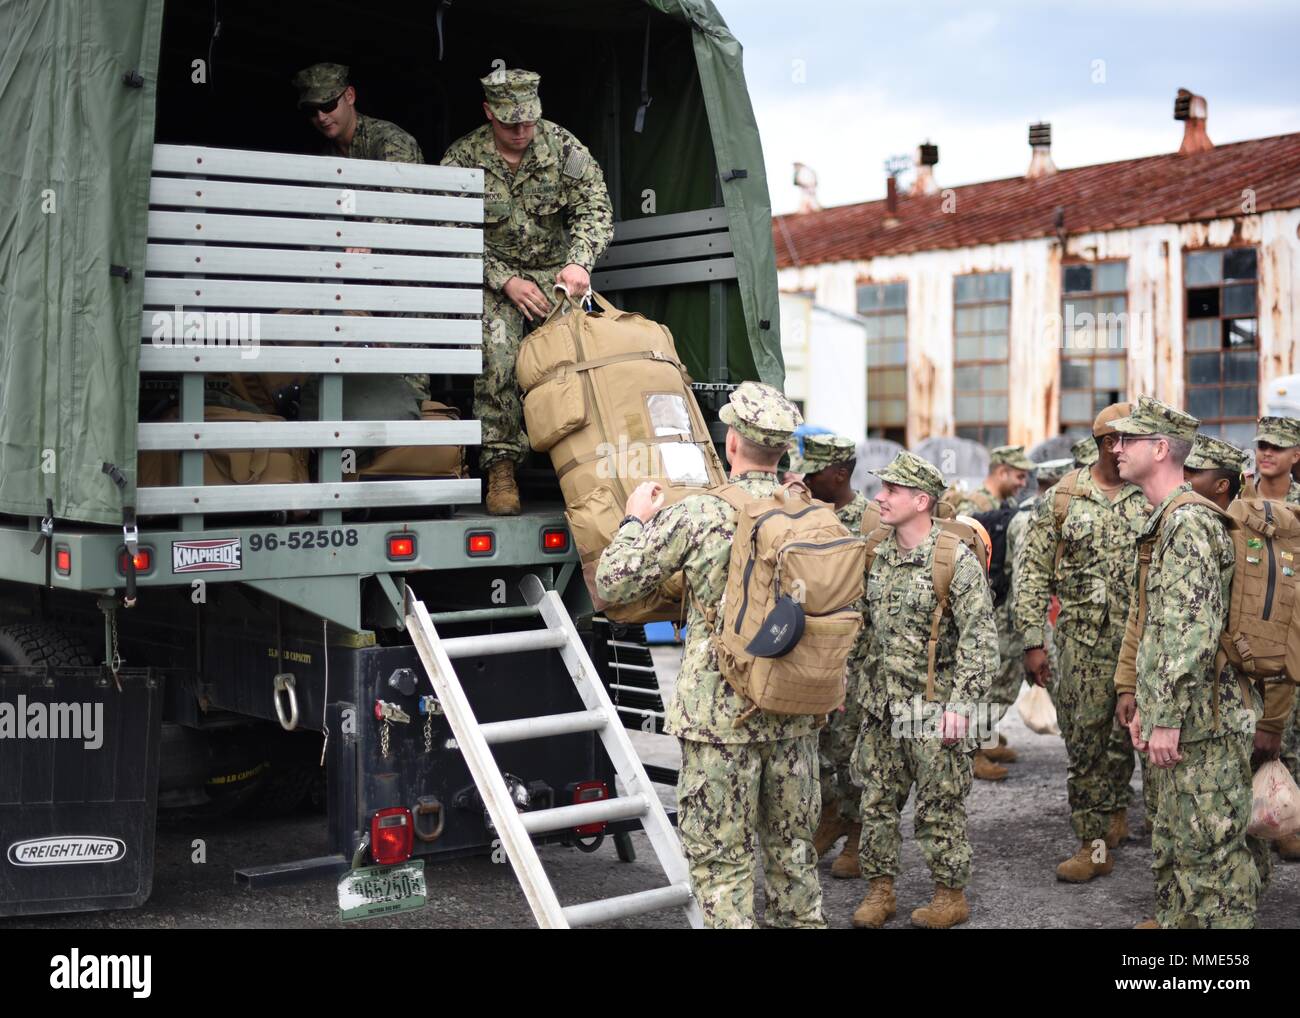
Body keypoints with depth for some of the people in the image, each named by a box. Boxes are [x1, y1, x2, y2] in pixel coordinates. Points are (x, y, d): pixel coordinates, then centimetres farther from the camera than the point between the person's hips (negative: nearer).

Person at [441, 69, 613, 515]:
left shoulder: (563, 146, -5)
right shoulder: (461, 160, -8)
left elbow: (594, 209, -5)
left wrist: (578, 263, -23)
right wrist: (507, 282, -18)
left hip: (556, 270, 2)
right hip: (493, 274, -1)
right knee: (496, 357, -23)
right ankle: (501, 467, -17)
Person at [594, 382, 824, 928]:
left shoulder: (697, 515, -12)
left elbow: (612, 584, -5)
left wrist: (635, 521, 8)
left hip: (721, 714, -5)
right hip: (796, 716, 5)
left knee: (720, 859, 3)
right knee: (793, 848, 18)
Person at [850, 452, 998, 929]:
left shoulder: (957, 561, -13)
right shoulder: (878, 557, 7)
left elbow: (980, 639, -15)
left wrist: (961, 703, -20)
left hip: (934, 707, -6)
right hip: (881, 705, 6)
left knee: (939, 807, 3)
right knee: (876, 800, 11)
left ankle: (950, 896, 17)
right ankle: (879, 890, 23)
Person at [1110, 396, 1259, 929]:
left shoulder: (1189, 523, -17)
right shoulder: (1165, 521, 16)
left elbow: (1193, 631, -25)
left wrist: (1168, 719, -25)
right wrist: (1145, 704, 22)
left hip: (1203, 722, -10)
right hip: (1175, 717, 10)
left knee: (1210, 849, -4)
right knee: (1173, 845, 18)